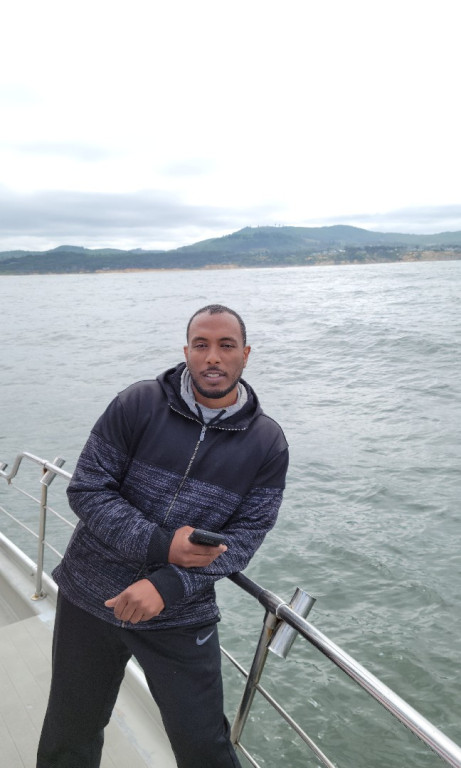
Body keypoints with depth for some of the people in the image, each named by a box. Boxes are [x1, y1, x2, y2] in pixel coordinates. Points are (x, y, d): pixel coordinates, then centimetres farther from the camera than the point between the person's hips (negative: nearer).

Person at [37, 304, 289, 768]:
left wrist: (168, 585, -22)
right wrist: (161, 545, -23)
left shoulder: (267, 444, -7)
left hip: (181, 618, 0)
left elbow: (245, 535, -9)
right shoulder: (139, 405, -11)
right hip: (89, 597, 1)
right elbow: (87, 490, -11)